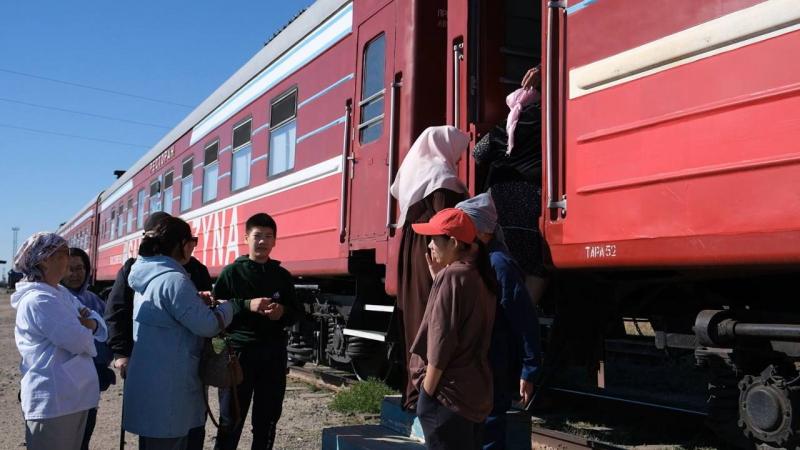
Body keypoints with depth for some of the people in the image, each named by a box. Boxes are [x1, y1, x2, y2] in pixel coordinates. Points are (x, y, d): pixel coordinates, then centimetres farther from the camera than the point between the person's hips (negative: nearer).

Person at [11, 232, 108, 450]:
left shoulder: (61, 293, 14)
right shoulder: (38, 300, -19)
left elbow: (95, 319, 14)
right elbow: (78, 340, -25)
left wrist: (91, 323, -9)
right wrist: (84, 329, -1)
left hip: (72, 396, 10)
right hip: (53, 400, -10)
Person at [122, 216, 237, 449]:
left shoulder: (147, 275, 10)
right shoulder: (173, 279, -20)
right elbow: (207, 325, -19)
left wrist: (198, 301, 14)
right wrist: (228, 306, 0)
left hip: (150, 380, 10)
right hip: (166, 386, -10)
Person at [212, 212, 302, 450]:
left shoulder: (282, 275, 10)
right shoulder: (231, 273, 0)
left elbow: (296, 312, 14)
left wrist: (283, 312, -7)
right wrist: (247, 306, -19)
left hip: (273, 355, 3)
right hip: (239, 352, -3)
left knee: (266, 421, 11)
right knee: (231, 421, 0)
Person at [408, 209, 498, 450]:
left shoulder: (452, 275, -14)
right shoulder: (479, 276, 11)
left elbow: (441, 342, -17)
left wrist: (427, 393, -11)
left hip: (448, 395, -9)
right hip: (475, 394, 9)